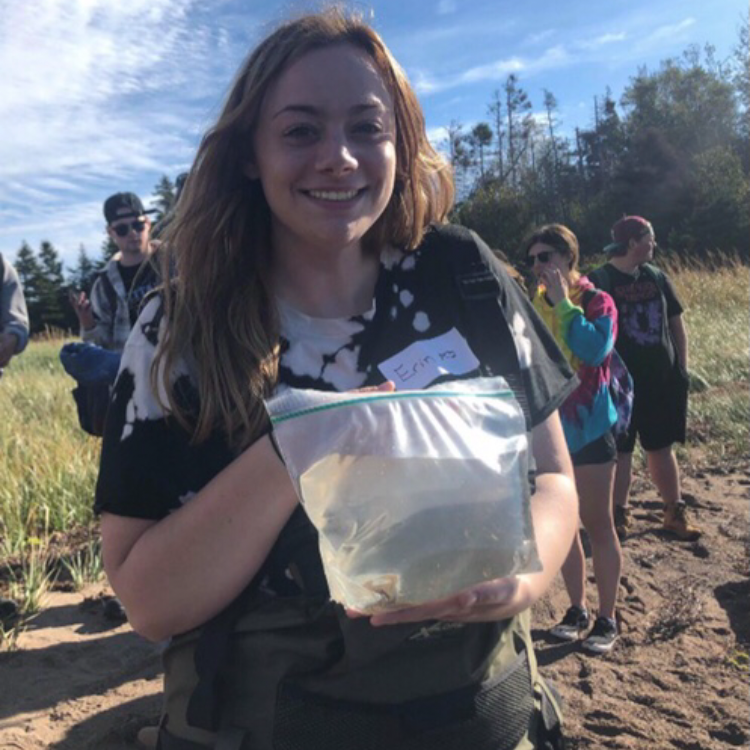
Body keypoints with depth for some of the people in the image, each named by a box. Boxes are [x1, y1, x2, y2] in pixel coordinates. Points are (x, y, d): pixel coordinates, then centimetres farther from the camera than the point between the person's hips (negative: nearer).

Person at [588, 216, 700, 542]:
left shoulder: (657, 277, 6)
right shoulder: (599, 281, -9)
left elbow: (676, 324, 12)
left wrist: (682, 368, 7)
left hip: (662, 379, 4)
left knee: (662, 448, 13)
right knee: (621, 451, 6)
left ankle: (675, 512, 26)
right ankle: (619, 514, 20)